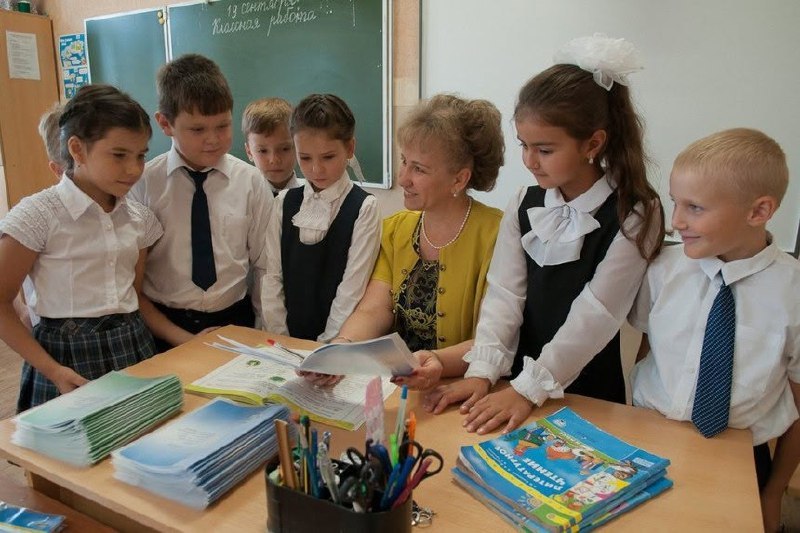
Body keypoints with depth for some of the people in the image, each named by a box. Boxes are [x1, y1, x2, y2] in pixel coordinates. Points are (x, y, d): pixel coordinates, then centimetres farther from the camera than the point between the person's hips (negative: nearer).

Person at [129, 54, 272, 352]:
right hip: (165, 330, 0)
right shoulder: (142, 184, -3)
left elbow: (264, 266, 4)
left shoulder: (250, 182, 0)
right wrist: (182, 339, -8)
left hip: (235, 323, 1)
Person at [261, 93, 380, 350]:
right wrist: (280, 338, 0)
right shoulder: (284, 203, 6)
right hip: (288, 338, 3)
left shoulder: (363, 208, -6)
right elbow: (273, 276, 5)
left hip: (338, 341, -3)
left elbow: (352, 287, -8)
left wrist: (327, 345, -10)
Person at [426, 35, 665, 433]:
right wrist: (481, 372, -16)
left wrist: (528, 390, -20)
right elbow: (504, 294, -6)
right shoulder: (523, 206, 0)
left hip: (589, 395, -2)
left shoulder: (635, 216, -12)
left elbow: (594, 316, -17)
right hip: (521, 377, 3)